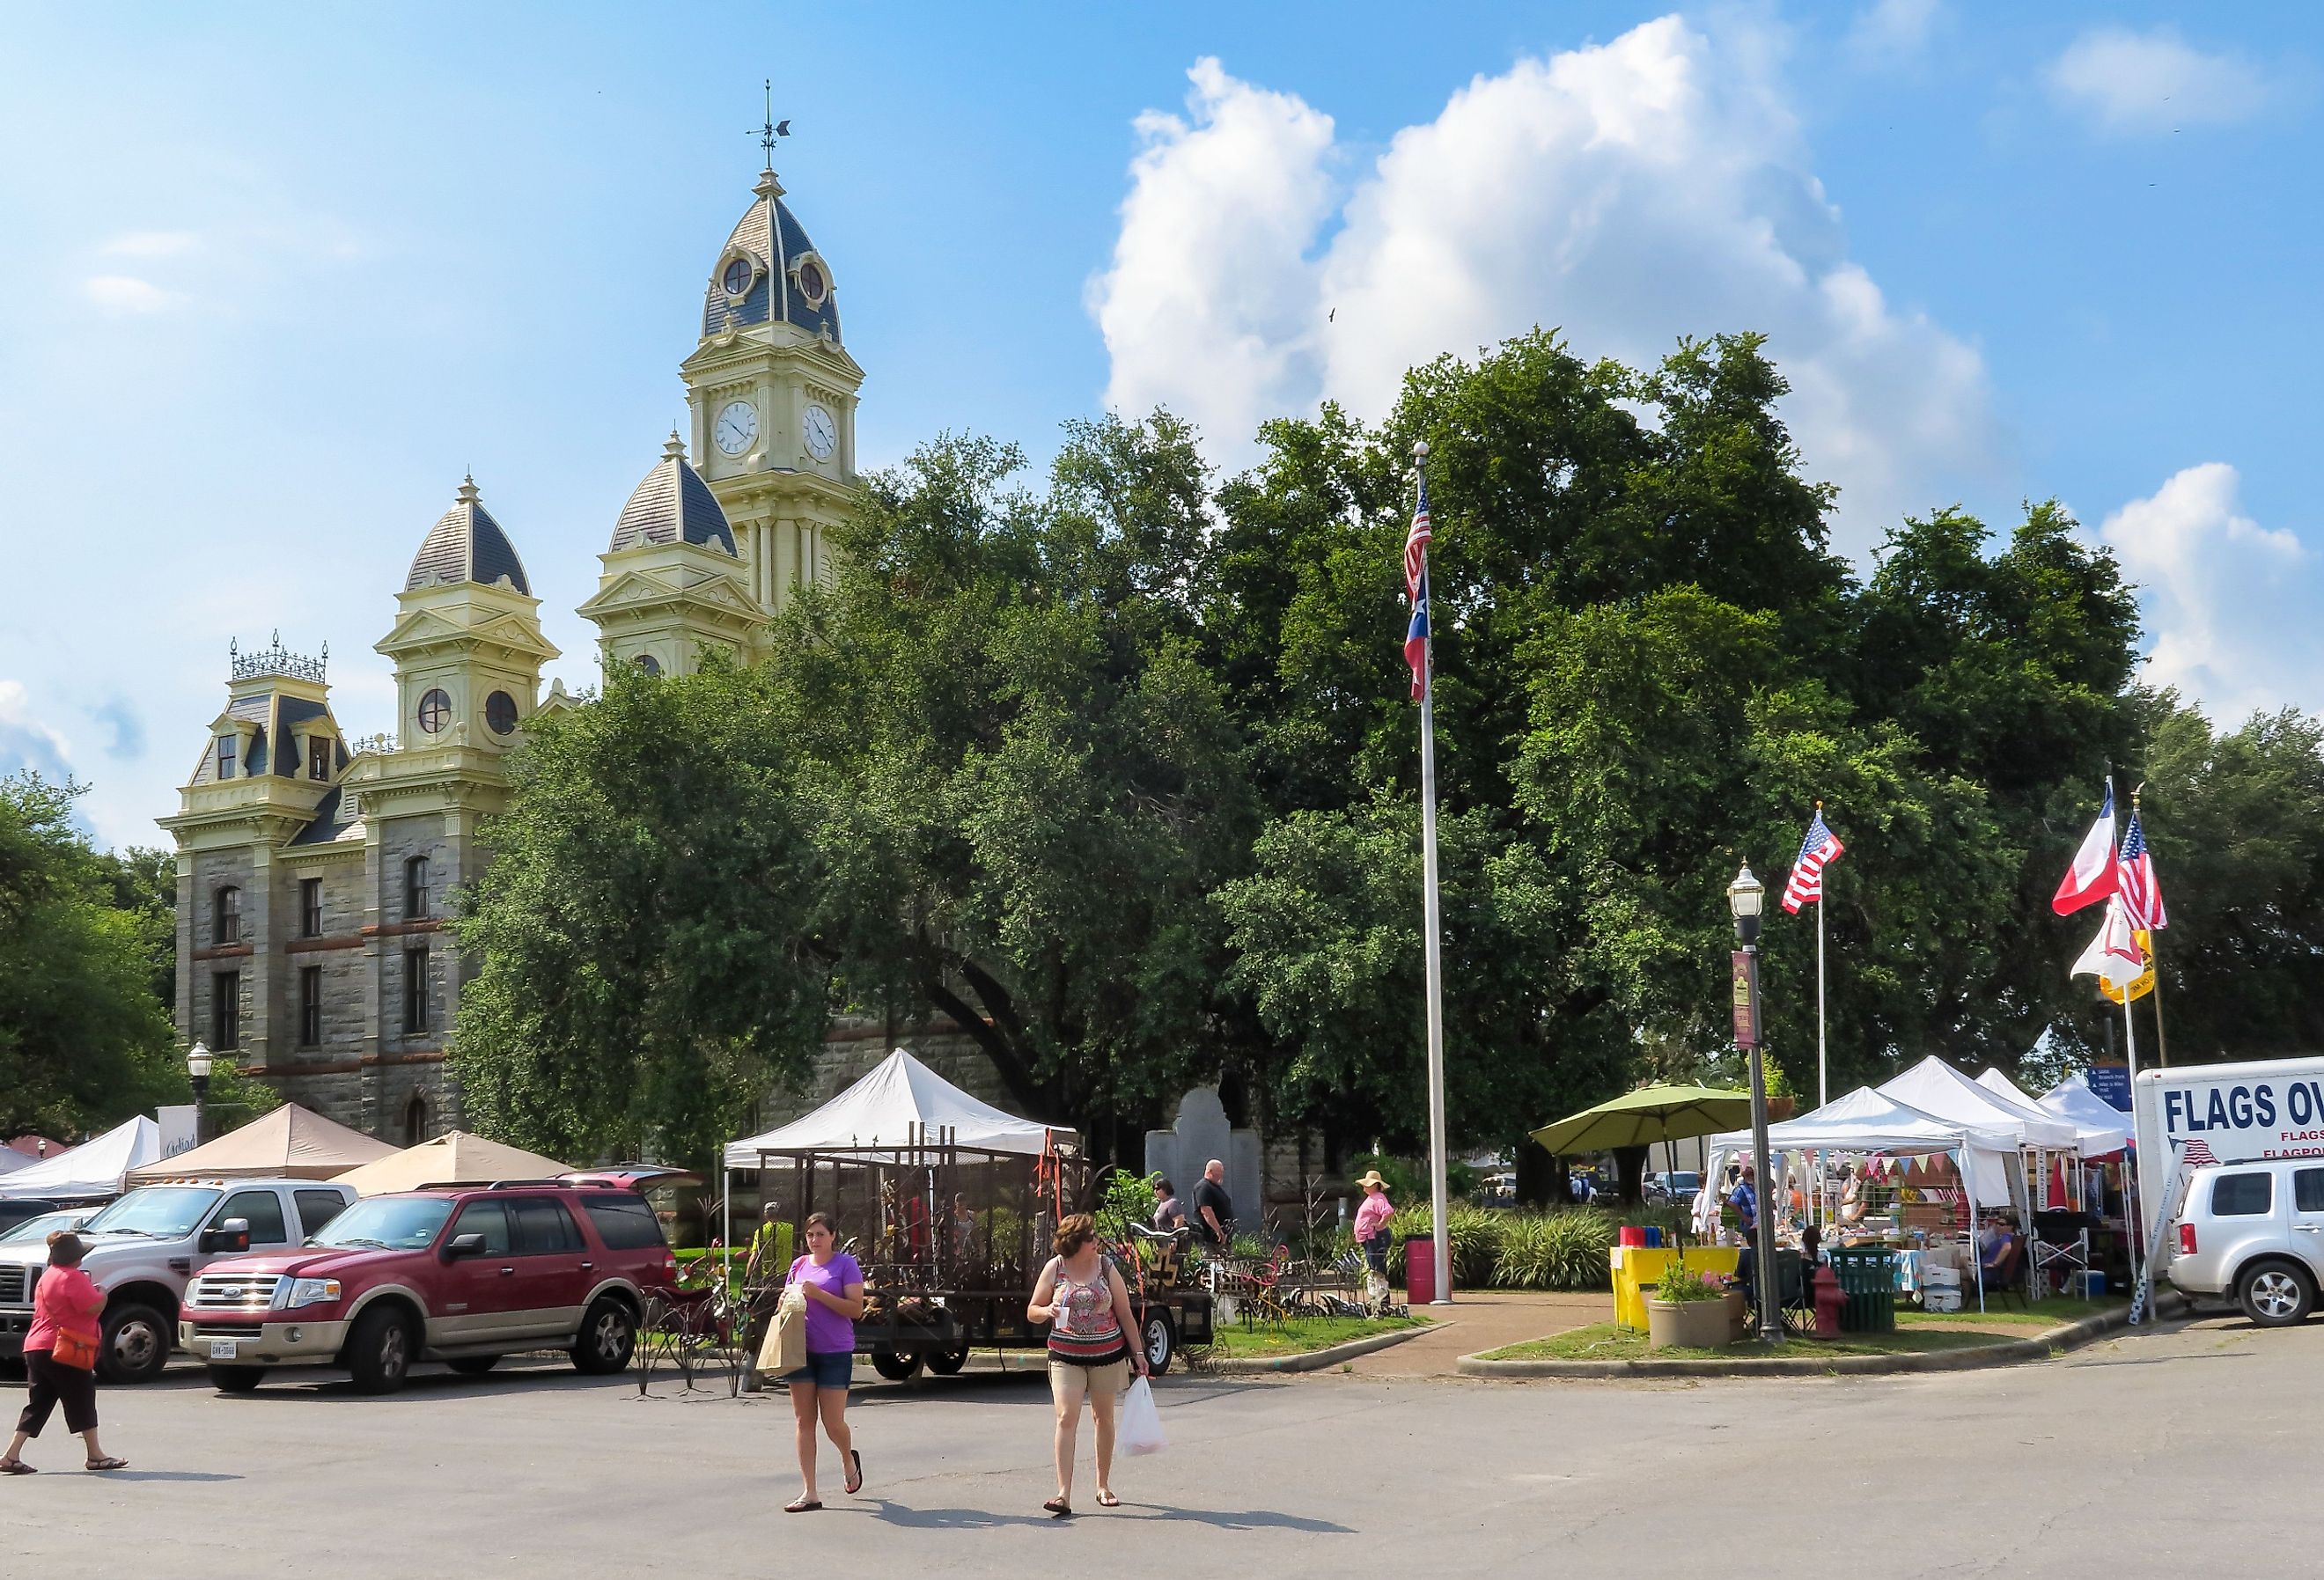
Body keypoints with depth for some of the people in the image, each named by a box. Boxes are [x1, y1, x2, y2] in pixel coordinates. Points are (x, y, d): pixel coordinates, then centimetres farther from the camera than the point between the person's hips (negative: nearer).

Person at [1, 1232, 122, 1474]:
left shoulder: (47, 1277, 18)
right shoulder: (73, 1277, -13)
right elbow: (94, 1307, -19)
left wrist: (90, 1290, 18)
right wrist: (102, 1293, 0)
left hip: (36, 1349, 9)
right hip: (63, 1352, -9)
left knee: (38, 1404, 9)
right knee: (83, 1401, 0)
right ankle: (96, 1456, 6)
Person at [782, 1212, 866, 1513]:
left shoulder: (845, 1265, -4)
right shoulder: (799, 1265, 11)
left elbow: (856, 1309, -12)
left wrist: (818, 1294, -20)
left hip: (835, 1353, -5)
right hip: (801, 1350, 5)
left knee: (833, 1423, -2)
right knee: (803, 1421, 2)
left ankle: (849, 1460, 32)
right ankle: (809, 1493, 6)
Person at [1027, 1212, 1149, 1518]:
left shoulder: (1106, 1267, -1)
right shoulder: (1054, 1268, -3)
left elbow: (1124, 1313, 5)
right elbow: (1032, 1311, 3)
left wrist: (1138, 1351, 5)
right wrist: (1048, 1311, -19)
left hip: (1107, 1354, 1)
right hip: (1066, 1356, -1)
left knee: (1104, 1417, 11)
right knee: (1066, 1418, -12)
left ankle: (1104, 1486, 27)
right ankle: (1063, 1495, -15)